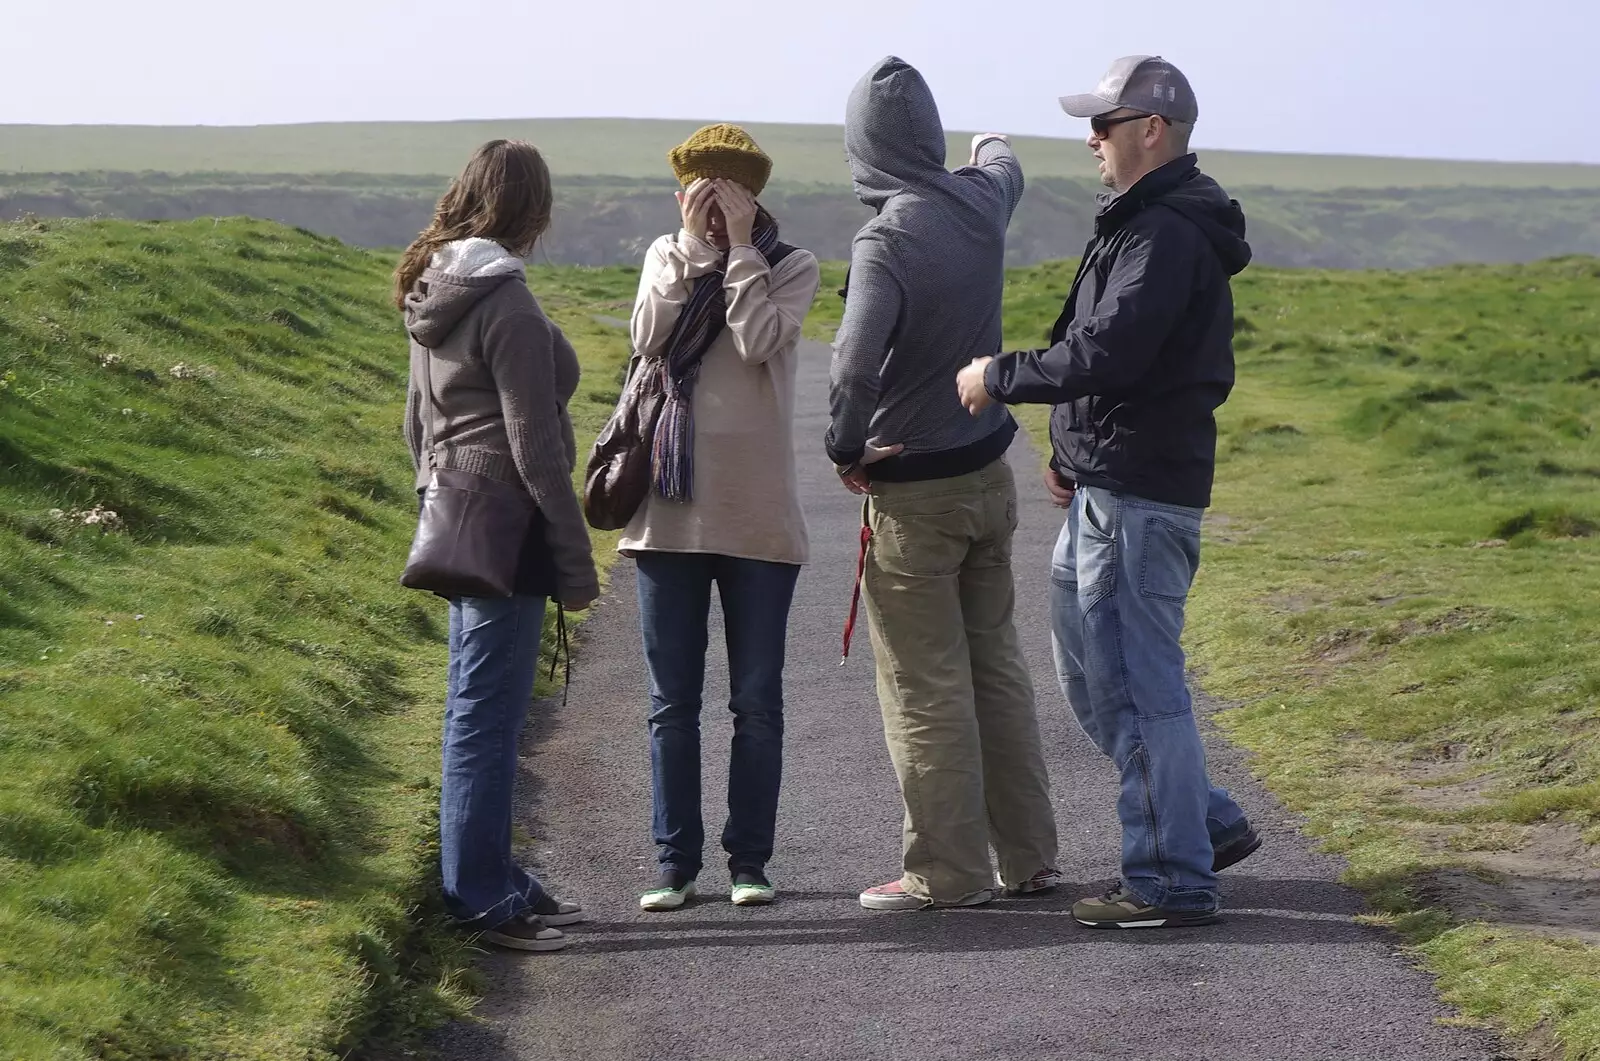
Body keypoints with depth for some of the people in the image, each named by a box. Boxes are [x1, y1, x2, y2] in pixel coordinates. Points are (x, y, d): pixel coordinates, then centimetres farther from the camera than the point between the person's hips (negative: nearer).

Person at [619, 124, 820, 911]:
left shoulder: (790, 267, 2)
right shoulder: (665, 256, 10)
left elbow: (759, 339, -17)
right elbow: (648, 338, -9)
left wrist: (739, 247, -11)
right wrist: (693, 246, -10)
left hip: (756, 513, -2)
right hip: (669, 510, 2)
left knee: (756, 700, 5)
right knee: (671, 702, 6)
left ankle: (750, 859, 14)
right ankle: (675, 861, 12)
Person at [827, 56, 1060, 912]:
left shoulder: (887, 241, -22)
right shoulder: (980, 201, -1)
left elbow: (855, 365, -33)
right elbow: (1006, 169, 26)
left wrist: (846, 449, -15)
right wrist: (993, 146, 49)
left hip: (913, 494, -7)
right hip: (989, 473, 7)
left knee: (926, 688, 1)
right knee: (996, 664, 16)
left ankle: (947, 872, 7)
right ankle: (1029, 857, 22)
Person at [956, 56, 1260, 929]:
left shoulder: (1167, 234, -17)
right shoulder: (1144, 224, 18)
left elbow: (1105, 356, -25)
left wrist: (998, 378, -14)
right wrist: (1073, 452, 18)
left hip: (1138, 496, -11)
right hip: (1105, 489, 11)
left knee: (1137, 684, -5)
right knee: (1089, 674, 17)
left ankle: (1173, 882, 1)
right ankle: (1204, 825, 24)